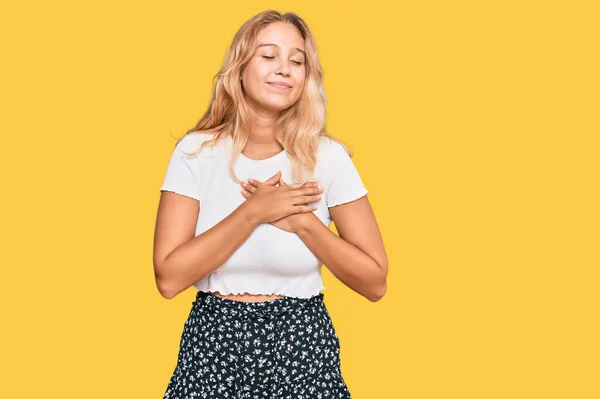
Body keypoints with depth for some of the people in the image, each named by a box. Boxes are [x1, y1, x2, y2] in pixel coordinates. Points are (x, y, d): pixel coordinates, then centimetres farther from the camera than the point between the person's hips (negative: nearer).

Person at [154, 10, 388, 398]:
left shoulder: (328, 157, -7)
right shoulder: (196, 151, -6)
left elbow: (374, 282, -6)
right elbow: (169, 278, -13)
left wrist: (302, 222, -16)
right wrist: (253, 212, -18)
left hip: (301, 349, 0)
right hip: (214, 345, 1)